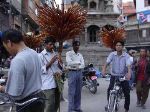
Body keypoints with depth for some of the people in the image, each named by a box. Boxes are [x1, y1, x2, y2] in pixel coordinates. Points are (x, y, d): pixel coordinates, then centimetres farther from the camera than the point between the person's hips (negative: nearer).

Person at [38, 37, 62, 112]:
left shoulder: (55, 54, 14)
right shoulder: (41, 56, -5)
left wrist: (60, 63, 0)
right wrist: (51, 62, -18)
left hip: (57, 82, 7)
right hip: (48, 84, -7)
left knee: (56, 104, 15)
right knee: (50, 105, -9)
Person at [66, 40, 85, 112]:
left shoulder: (80, 55, 14)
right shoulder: (69, 53, -2)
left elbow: (83, 65, 4)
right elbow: (69, 62, -18)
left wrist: (77, 66, -13)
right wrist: (78, 62, -9)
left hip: (79, 73, 6)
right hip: (72, 73, -6)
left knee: (78, 91, 9)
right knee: (72, 92, -6)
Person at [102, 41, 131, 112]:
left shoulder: (126, 55, -9)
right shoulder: (112, 54, -5)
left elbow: (128, 65, -22)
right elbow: (107, 62, -16)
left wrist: (129, 73, -41)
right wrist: (104, 70, -36)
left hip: (123, 76, 0)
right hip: (114, 76, 1)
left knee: (127, 93, 2)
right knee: (109, 90, -12)